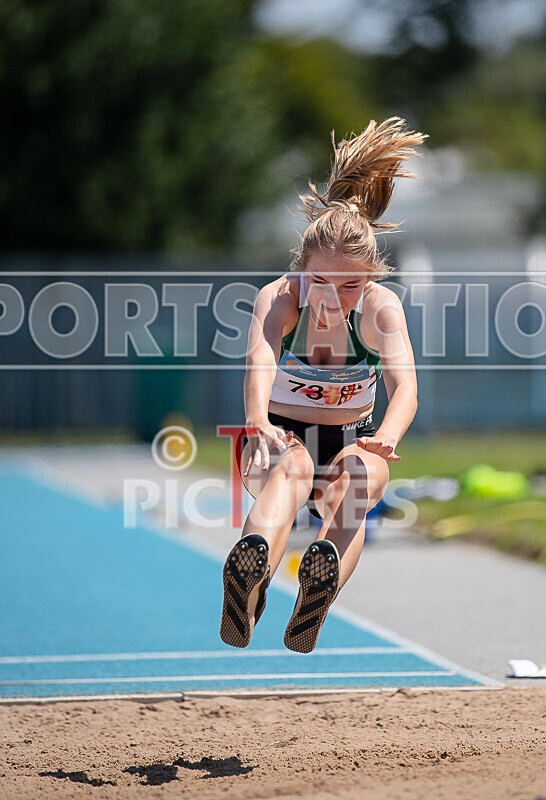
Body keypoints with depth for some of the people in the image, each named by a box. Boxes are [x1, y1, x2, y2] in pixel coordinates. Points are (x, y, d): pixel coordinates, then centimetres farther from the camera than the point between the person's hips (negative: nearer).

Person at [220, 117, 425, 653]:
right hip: (282, 436, -2)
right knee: (290, 469, -39)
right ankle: (252, 568, -71)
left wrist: (387, 438, -57)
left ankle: (328, 568, -68)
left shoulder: (380, 307, -17)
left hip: (351, 442, 2)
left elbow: (403, 381, -34)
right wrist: (258, 425, -62)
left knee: (350, 480, -35)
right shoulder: (280, 297, -19)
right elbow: (260, 362, -39)